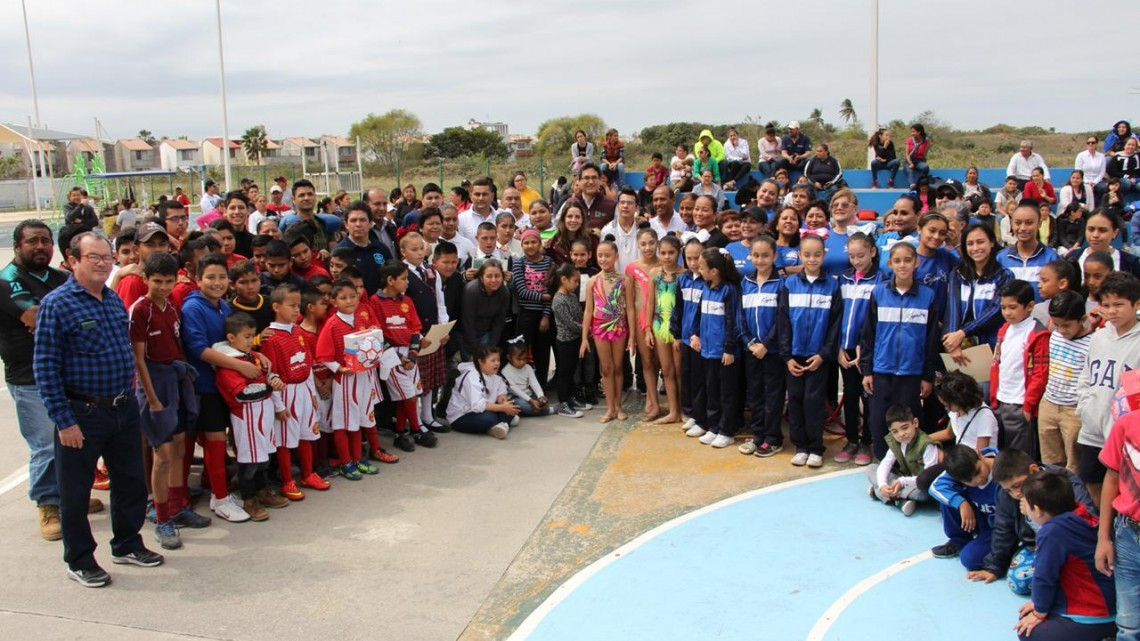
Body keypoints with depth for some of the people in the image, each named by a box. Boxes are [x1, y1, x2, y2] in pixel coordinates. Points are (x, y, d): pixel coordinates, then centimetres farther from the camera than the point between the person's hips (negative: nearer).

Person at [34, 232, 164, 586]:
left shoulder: (115, 300, 8)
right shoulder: (56, 304, -14)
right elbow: (45, 368, -15)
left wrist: (130, 399, 15)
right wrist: (63, 421, -17)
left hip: (124, 408, 7)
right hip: (82, 414, -7)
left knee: (131, 483, 17)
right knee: (76, 491, 8)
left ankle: (127, 544, 35)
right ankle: (79, 560, 24)